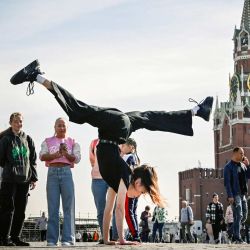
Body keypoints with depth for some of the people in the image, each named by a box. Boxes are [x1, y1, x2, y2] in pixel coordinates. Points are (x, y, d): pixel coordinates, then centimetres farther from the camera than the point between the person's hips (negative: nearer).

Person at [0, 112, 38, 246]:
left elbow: (33, 160, 11)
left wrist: (34, 177, 7)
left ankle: (15, 237, 14)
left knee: (20, 210, 6)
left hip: (25, 180, 4)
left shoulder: (28, 139, 11)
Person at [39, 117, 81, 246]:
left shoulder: (72, 142, 14)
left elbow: (77, 158, 2)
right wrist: (56, 155, -17)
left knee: (68, 207, -4)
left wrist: (66, 154, -17)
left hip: (66, 172, 0)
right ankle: (52, 239, 2)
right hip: (52, 173, 0)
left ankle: (68, 239, -4)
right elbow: (42, 156, 1)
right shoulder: (48, 141, 15)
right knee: (52, 207, -1)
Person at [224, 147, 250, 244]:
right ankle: (237, 238, -9)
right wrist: (230, 196, -19)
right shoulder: (229, 166, -6)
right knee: (238, 216, -11)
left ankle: (235, 234, 23)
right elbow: (227, 182, -12)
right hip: (234, 195, -8)